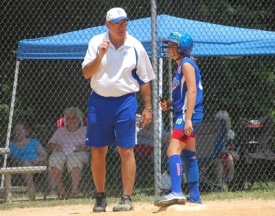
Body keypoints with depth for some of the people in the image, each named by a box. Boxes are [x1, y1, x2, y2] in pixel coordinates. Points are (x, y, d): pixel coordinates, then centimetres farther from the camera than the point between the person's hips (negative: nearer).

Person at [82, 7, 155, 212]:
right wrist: (100, 55, -20)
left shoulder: (135, 47, -1)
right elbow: (86, 73, -5)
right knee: (98, 151, 5)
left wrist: (148, 107, 2)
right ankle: (100, 196, 17)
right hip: (99, 101, 1)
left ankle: (127, 198, -1)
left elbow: (144, 80, 5)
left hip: (125, 102, -1)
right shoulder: (96, 42, -1)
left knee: (126, 150, -4)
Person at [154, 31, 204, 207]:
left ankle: (176, 192, -33)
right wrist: (169, 105, 7)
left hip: (188, 115, -11)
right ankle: (194, 196, 18)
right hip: (184, 116, 11)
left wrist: (187, 119, -25)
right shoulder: (181, 66, 19)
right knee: (189, 155, 13)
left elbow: (192, 92, -19)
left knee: (173, 151, -21)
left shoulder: (187, 64, -10)